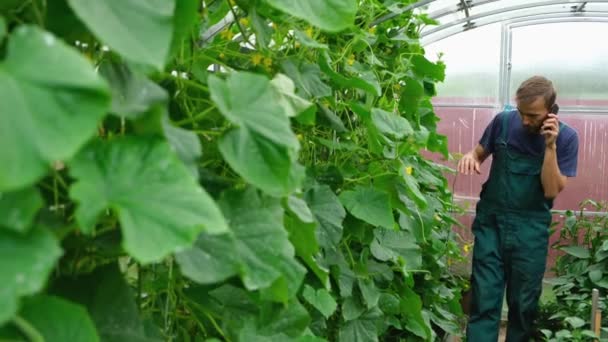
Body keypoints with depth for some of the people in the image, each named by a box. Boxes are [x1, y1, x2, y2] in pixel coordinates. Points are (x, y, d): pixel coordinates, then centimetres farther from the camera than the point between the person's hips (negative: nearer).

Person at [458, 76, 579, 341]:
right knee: (483, 301, -2)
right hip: (491, 221, 1)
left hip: (530, 229, 0)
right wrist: (470, 156, -13)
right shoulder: (504, 121, -4)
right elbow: (480, 153, 11)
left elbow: (551, 191, -12)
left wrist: (550, 146, -22)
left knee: (524, 303, 10)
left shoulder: (566, 137, -7)